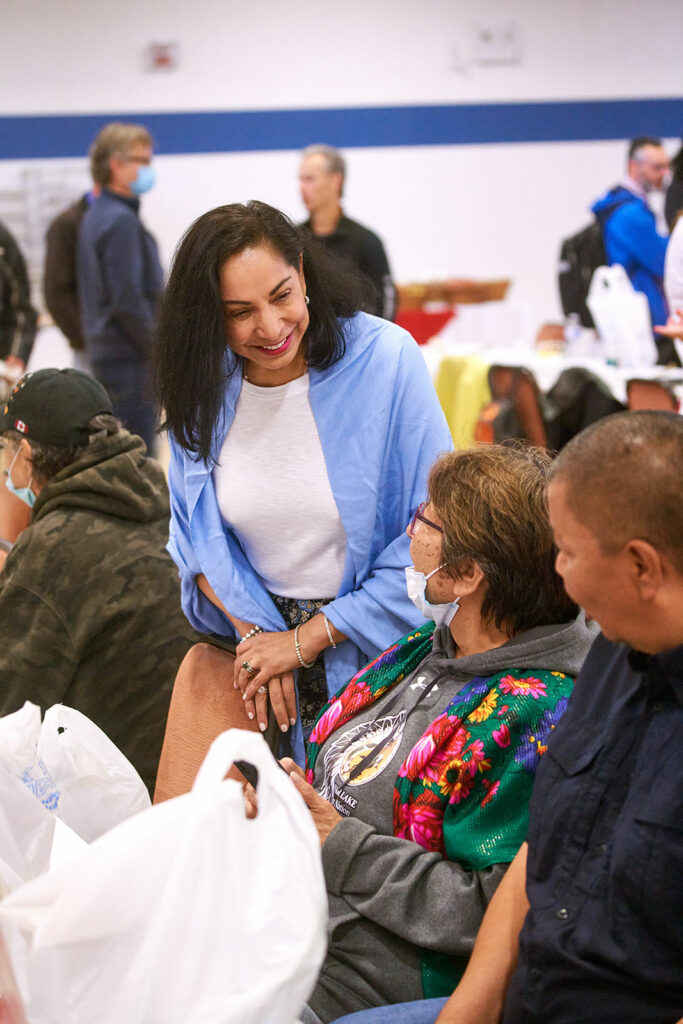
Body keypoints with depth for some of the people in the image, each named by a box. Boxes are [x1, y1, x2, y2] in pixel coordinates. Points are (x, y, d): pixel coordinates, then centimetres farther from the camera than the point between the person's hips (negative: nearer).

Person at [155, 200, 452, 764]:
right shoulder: (201, 381, -3)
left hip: (377, 649, -3)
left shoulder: (386, 359, -17)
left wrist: (306, 640, -13)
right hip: (257, 636, 4)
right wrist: (252, 631, -8)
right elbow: (197, 533, 8)